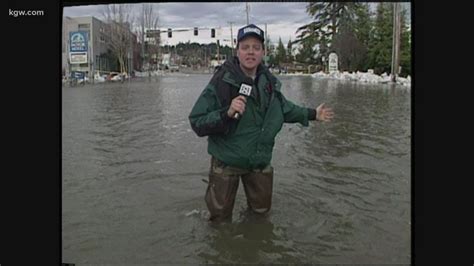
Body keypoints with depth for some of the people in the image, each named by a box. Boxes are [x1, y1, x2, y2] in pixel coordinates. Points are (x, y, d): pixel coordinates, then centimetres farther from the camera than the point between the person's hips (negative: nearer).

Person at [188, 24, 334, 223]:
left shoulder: (269, 82, 0)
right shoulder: (222, 82, -18)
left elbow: (283, 107, 20)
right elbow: (197, 123, -21)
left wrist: (312, 114, 23)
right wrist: (227, 113, -35)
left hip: (261, 162, 5)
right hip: (226, 162, -4)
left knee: (261, 212, 22)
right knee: (221, 220, 10)